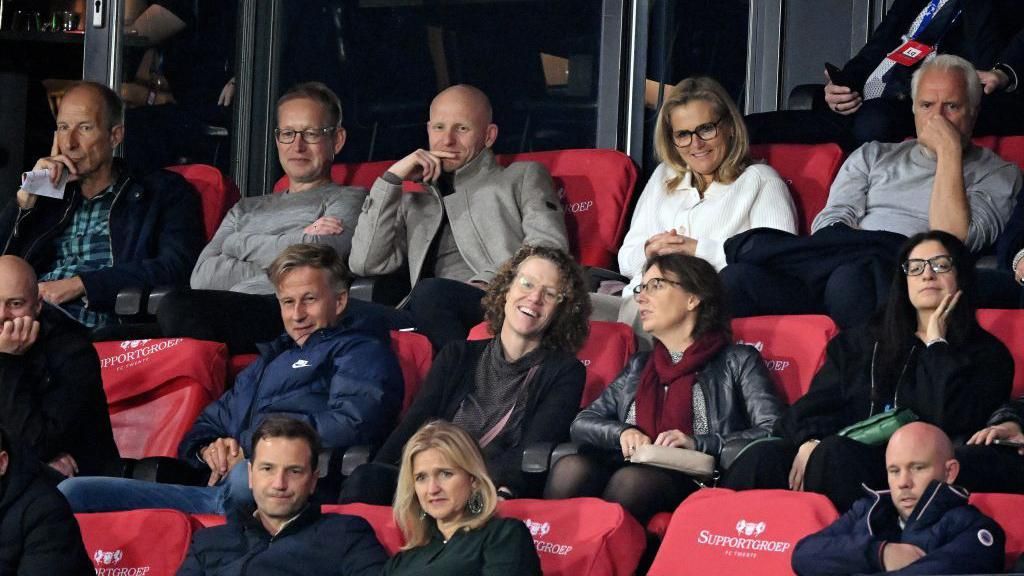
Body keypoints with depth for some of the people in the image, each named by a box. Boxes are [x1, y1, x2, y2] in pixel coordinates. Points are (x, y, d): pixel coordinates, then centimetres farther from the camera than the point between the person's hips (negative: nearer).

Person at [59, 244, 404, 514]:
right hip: (218, 493, 7)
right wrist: (209, 448, 8)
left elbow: (351, 422, -9)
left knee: (245, 478, -45)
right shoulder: (270, 360, 35)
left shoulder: (361, 350, 11)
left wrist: (247, 444, -4)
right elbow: (207, 424, 36)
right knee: (72, 493, -7)